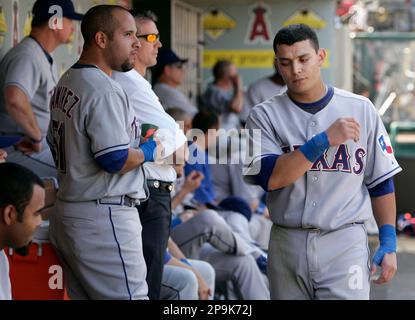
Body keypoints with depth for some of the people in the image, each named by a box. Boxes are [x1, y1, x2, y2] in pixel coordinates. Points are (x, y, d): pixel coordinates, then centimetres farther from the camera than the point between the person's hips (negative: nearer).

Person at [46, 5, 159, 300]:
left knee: (84, 295, 12)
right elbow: (116, 161, -22)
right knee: (130, 295, -9)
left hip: (65, 214, 10)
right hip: (105, 217, -10)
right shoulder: (103, 89, -16)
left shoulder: (65, 83, 14)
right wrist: (147, 151, -4)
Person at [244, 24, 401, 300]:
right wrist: (325, 139, -21)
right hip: (287, 244, 2)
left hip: (345, 245, -1)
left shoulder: (360, 109, 4)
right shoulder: (265, 116, 2)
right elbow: (269, 177, -15)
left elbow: (381, 181, 8)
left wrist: (389, 242, 1)